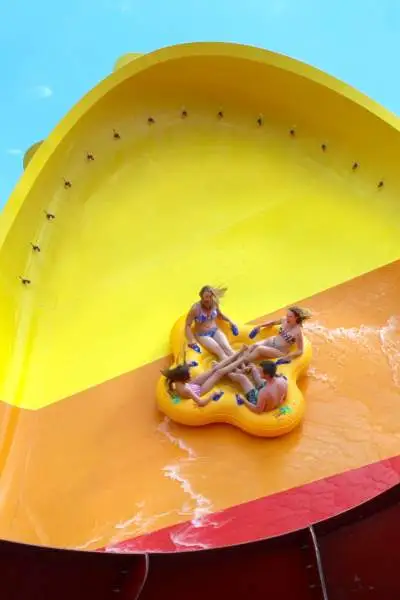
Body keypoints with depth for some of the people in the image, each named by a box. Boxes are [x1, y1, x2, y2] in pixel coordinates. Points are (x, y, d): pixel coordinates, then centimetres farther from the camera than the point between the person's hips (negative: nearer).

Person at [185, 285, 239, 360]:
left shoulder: (214, 304, -3)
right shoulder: (195, 308, -17)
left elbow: (220, 314, 20)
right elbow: (187, 325, -15)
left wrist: (230, 322, 8)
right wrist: (192, 342, -23)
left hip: (215, 331, 4)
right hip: (202, 335, -4)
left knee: (227, 348, -21)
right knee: (220, 351, -27)